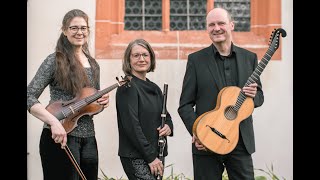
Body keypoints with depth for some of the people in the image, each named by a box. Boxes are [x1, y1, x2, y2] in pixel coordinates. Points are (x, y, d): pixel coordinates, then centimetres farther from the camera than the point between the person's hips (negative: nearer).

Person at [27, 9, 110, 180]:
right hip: (61, 136, -6)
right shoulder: (55, 61, -7)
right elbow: (29, 97, -13)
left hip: (88, 137, 6)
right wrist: (54, 122, -26)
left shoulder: (93, 65, 13)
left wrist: (103, 102, 0)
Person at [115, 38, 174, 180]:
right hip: (135, 157, -8)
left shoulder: (155, 88, 13)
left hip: (154, 155, 8)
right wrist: (150, 156, -16)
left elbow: (165, 116, 22)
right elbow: (131, 126, -16)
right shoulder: (127, 87, -10)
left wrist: (168, 126, -2)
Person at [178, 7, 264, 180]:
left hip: (241, 141, 2)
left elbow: (259, 97, 14)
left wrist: (254, 95, -10)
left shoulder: (249, 57, 8)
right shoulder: (196, 59, 1)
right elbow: (185, 105, 0)